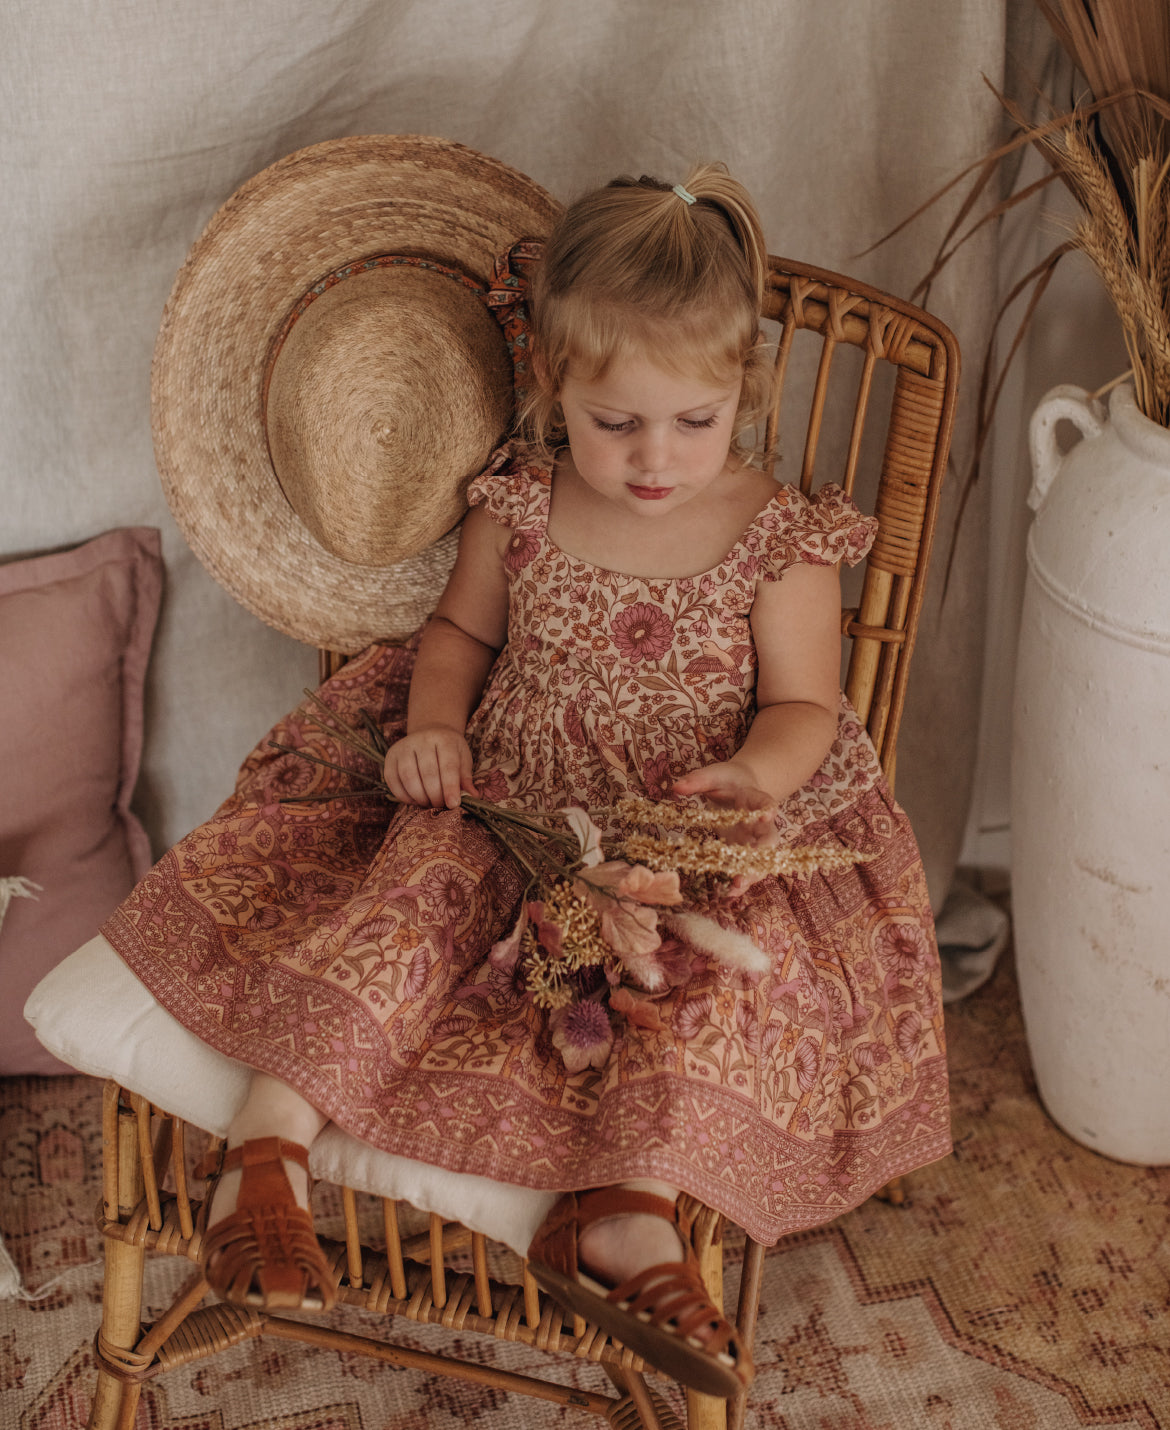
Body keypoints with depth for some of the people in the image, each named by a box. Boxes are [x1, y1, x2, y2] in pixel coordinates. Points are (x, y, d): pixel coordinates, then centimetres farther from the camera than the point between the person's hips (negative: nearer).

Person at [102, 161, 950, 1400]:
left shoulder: (782, 540, -5)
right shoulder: (518, 507, 0)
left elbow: (801, 707, -1)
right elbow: (460, 629, 14)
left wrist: (747, 775, -24)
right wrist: (434, 727, -6)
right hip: (504, 799, 1)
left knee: (726, 955, -29)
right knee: (419, 881, -25)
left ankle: (629, 1216, -32)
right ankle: (271, 1134, -22)